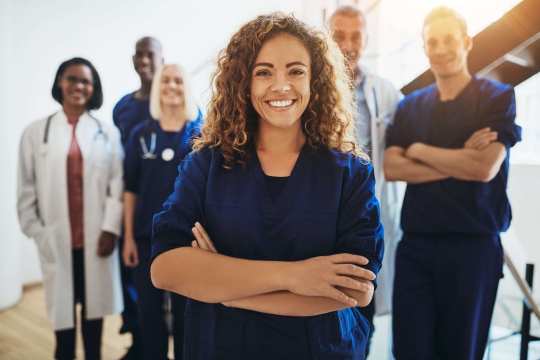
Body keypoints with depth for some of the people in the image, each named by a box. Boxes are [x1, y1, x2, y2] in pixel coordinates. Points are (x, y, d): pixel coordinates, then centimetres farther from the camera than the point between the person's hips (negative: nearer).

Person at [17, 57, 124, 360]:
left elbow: (117, 183, -3)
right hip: (57, 239, 0)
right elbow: (27, 188, 4)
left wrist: (110, 228, -9)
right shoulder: (36, 132, 3)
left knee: (95, 303, 11)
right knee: (63, 305, 7)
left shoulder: (107, 133, 2)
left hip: (97, 237, 0)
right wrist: (35, 230, 0)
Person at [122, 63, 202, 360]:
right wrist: (128, 236, 0)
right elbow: (130, 189, 4)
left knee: (185, 310, 10)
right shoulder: (141, 134, 4)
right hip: (147, 235, 2)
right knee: (148, 310, 10)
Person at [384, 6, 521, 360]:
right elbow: (392, 169, -4)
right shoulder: (410, 106, 8)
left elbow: (485, 168, -15)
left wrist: (419, 149, -5)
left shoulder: (498, 97, -1)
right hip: (415, 244, 3)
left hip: (473, 245, -2)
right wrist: (459, 161, -12)